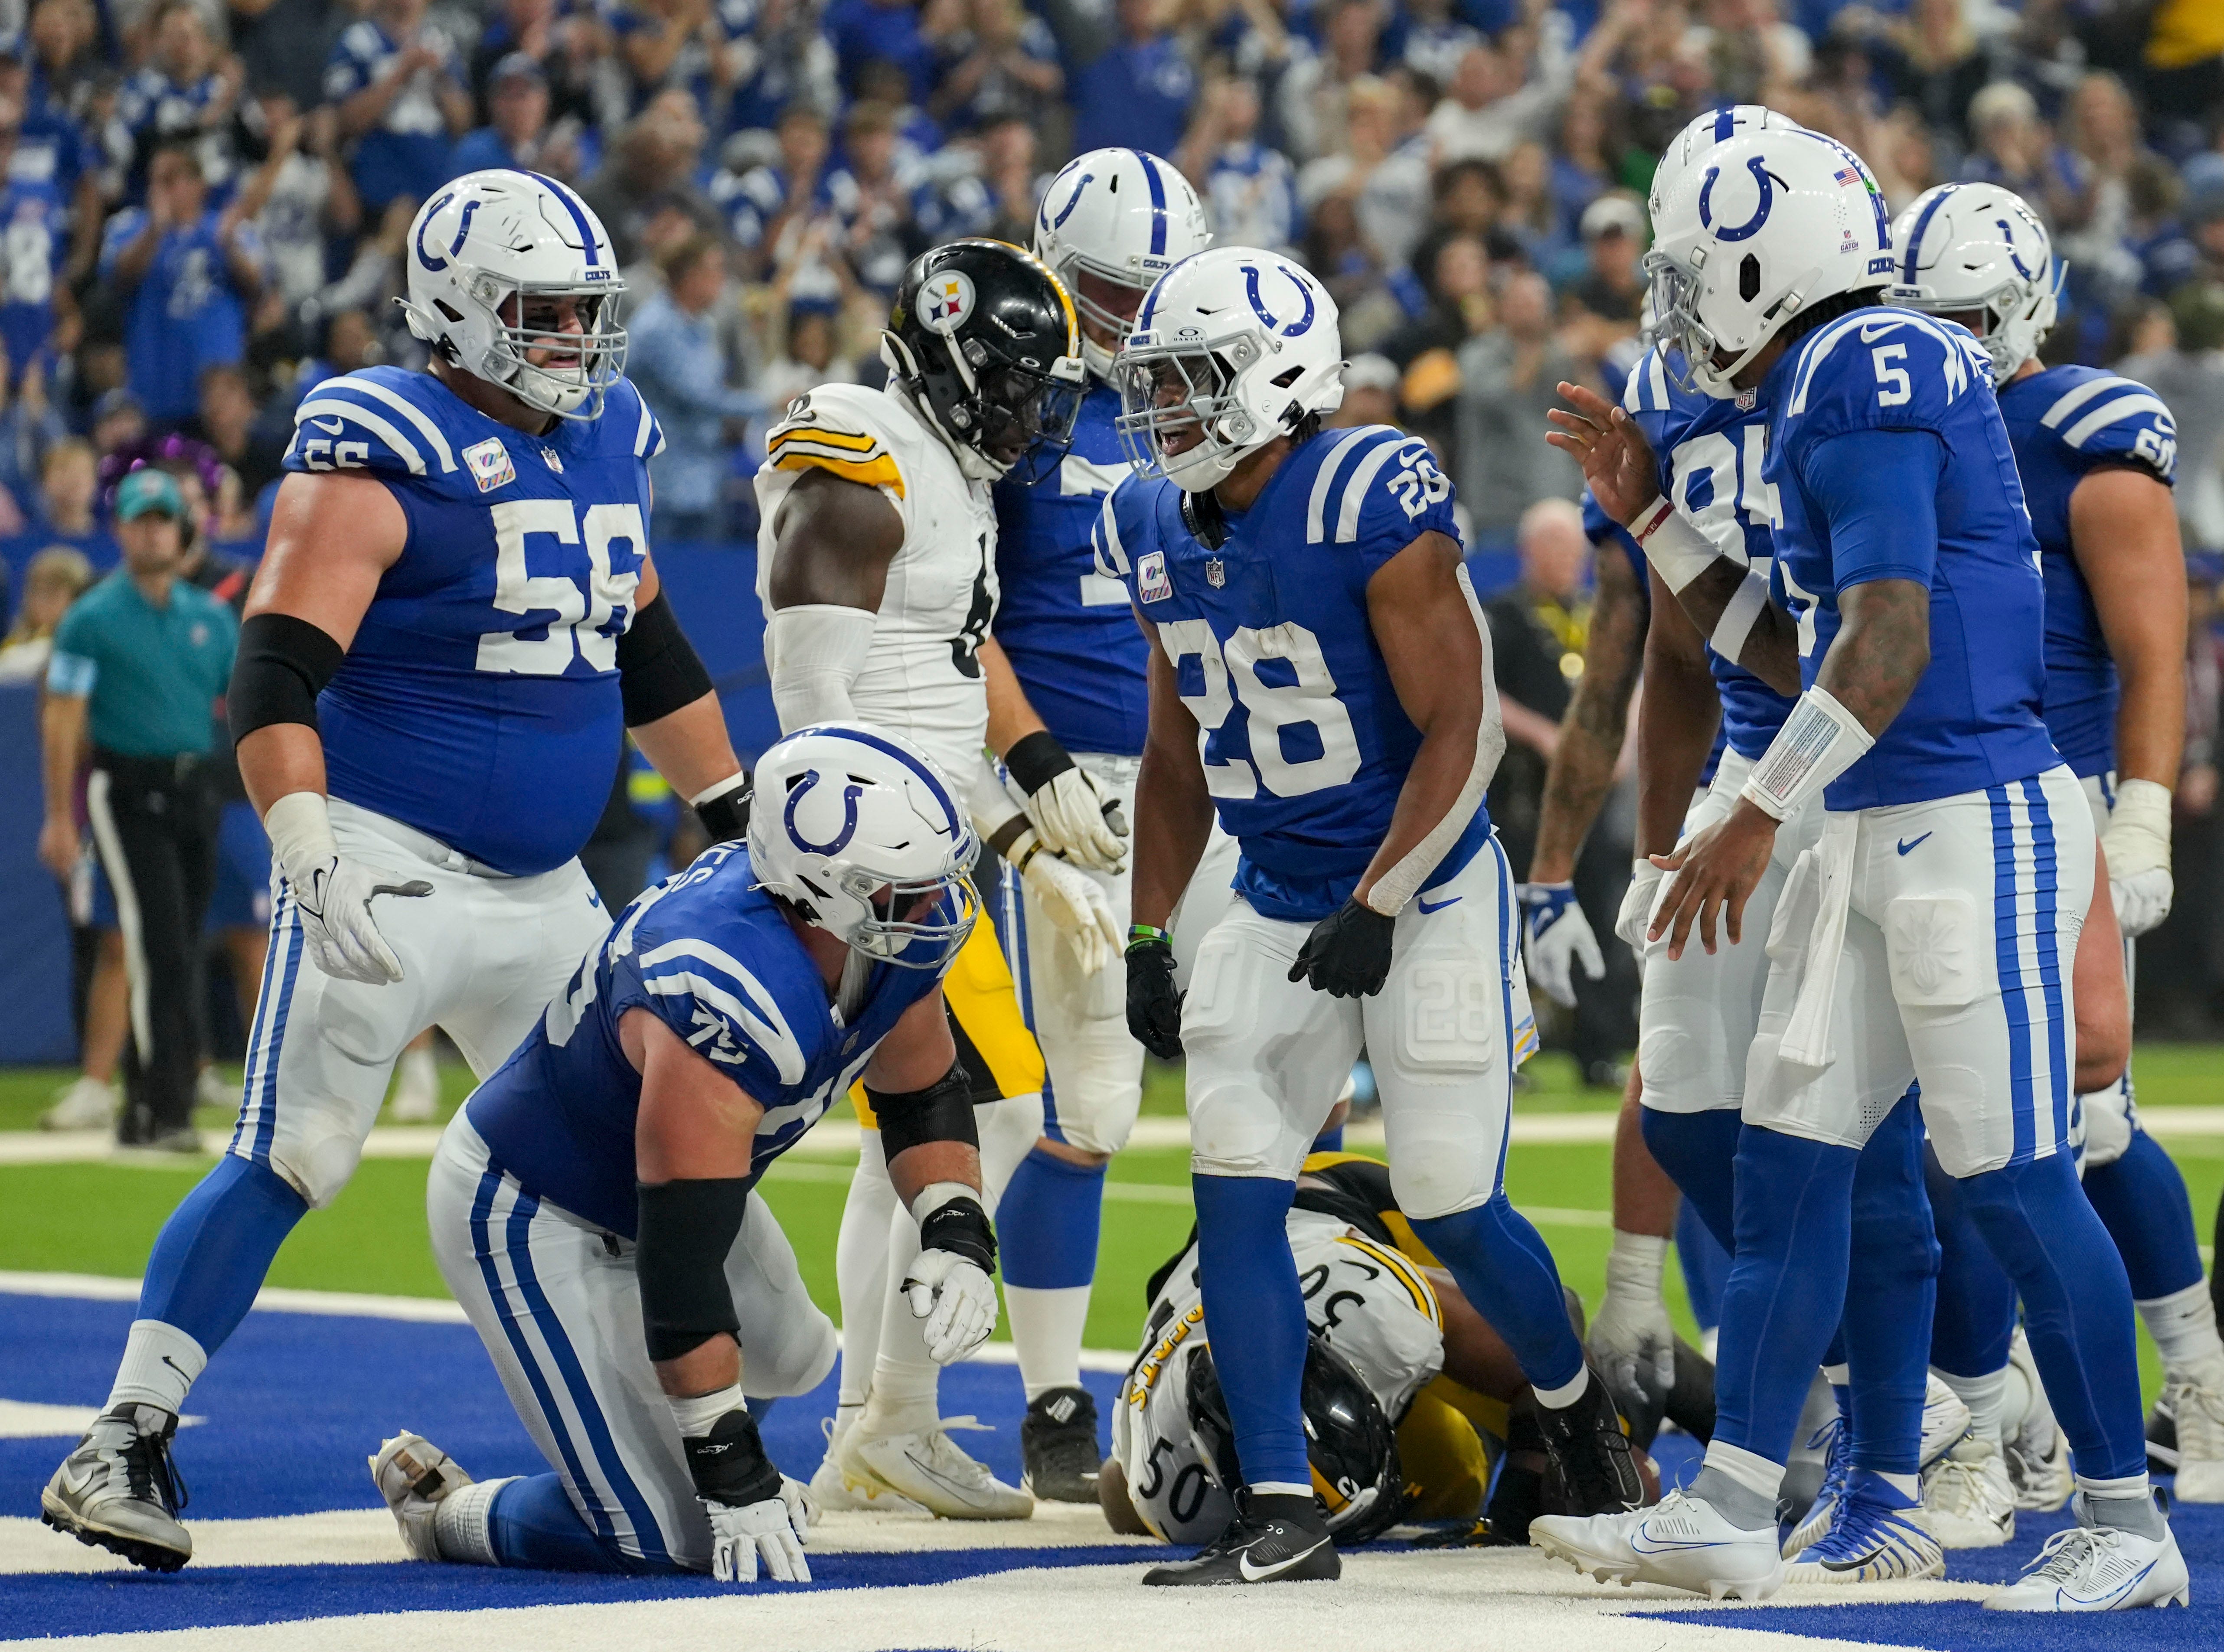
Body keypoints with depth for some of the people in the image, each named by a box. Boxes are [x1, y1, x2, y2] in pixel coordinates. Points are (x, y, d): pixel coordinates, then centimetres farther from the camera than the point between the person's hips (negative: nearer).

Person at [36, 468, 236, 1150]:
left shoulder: (212, 617, 12)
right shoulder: (92, 619, -4)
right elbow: (62, 718, -6)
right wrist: (60, 818, -12)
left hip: (195, 792, 6)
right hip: (127, 794, -6)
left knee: (179, 957, 8)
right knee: (159, 949, -14)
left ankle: (144, 1111, 16)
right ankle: (165, 1111, -15)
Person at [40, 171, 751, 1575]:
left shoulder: (606, 446, 11)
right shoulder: (385, 459, -13)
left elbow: (650, 655, 25)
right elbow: (274, 677, -20)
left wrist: (743, 817, 25)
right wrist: (309, 855, -33)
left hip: (544, 892, 7)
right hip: (388, 868, -7)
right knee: (290, 1159, -13)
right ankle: (121, 1451, -11)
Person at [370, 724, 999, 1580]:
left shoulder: (902, 932, -14)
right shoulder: (729, 999, -41)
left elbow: (922, 1093, 7)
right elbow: (681, 1254, -38)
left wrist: (957, 1237, -12)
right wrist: (733, 1477, -34)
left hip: (654, 1179, 9)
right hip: (527, 1215, -9)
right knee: (666, 1539, -13)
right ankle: (442, 1510, 11)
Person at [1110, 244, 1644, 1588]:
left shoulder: (1376, 505, -21)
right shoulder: (1154, 530, 2)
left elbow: (1462, 734, -19)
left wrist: (1376, 906, -24)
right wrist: (1149, 937, 11)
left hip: (1428, 896, -6)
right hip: (1279, 907, 6)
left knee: (1455, 1210, -4)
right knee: (1235, 1193, -8)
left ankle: (1578, 1410, 25)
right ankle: (1282, 1514, -4)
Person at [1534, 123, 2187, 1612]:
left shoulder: (1866, 377, -14)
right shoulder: (1849, 384, 16)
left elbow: (1890, 642, -23)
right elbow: (1803, 653, 24)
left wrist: (1759, 818, -23)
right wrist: (1652, 520, 21)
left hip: (1976, 826, -10)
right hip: (1882, 831, 10)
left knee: (2014, 1181, -5)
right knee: (1788, 1160, 8)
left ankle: (2130, 1530, 4)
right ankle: (1730, 1514, 10)